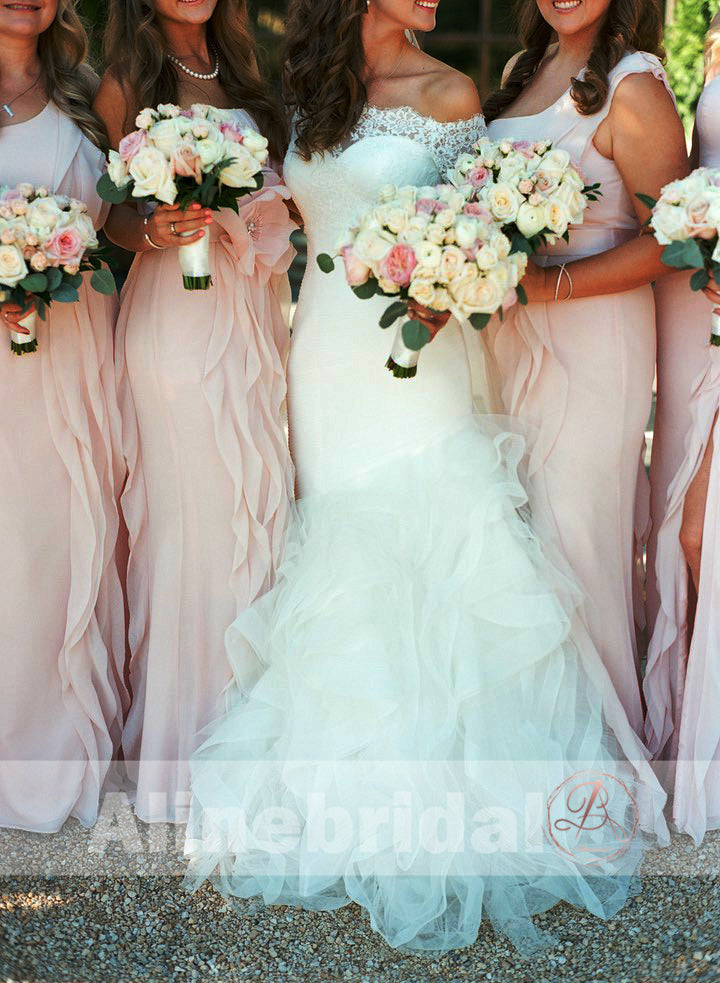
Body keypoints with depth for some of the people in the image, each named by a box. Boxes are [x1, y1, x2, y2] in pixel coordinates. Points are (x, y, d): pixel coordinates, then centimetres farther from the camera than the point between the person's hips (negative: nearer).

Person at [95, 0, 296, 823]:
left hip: (253, 317, 6)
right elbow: (109, 212, -4)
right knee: (190, 518, -3)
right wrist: (152, 232, -22)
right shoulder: (126, 85, -1)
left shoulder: (239, 77, 16)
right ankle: (183, 744, 11)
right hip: (175, 318, -6)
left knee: (259, 503, 8)